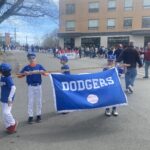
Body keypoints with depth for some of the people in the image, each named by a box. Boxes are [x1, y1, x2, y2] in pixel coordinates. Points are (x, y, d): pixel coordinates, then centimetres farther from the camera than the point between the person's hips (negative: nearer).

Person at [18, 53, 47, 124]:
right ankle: (30, 117, 11)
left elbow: (45, 73, -10)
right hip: (30, 87, 0)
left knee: (39, 101, 10)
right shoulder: (26, 67, 0)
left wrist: (43, 73, -32)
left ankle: (38, 115, 23)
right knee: (30, 102, 3)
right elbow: (19, 76, -3)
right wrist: (24, 74, -22)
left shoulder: (39, 66, 1)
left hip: (38, 86, 0)